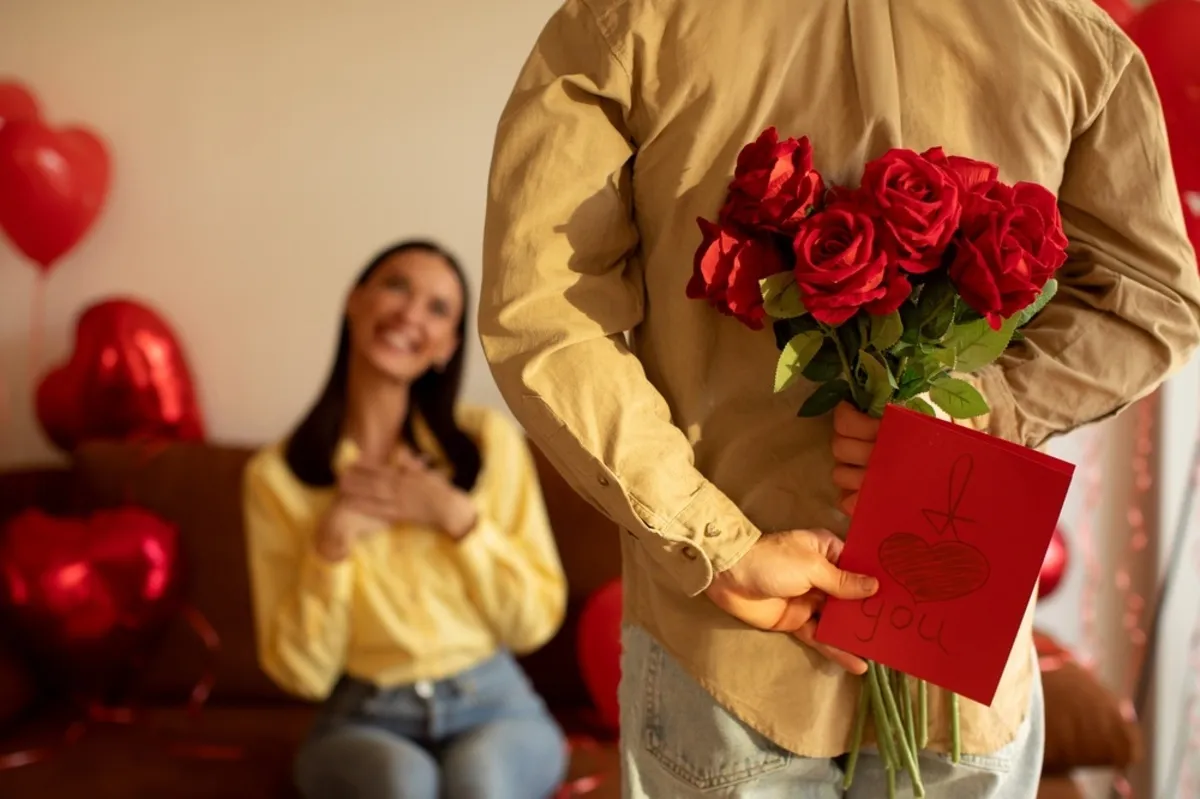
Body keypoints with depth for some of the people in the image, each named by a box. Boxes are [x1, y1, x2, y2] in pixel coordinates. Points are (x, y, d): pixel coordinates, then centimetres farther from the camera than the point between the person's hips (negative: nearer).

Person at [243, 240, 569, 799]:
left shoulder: (490, 441, -1)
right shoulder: (276, 475, -2)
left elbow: (536, 620, -1)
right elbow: (301, 672, -3)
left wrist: (458, 517, -13)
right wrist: (334, 540, -16)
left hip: (492, 708, 1)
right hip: (365, 721, 0)